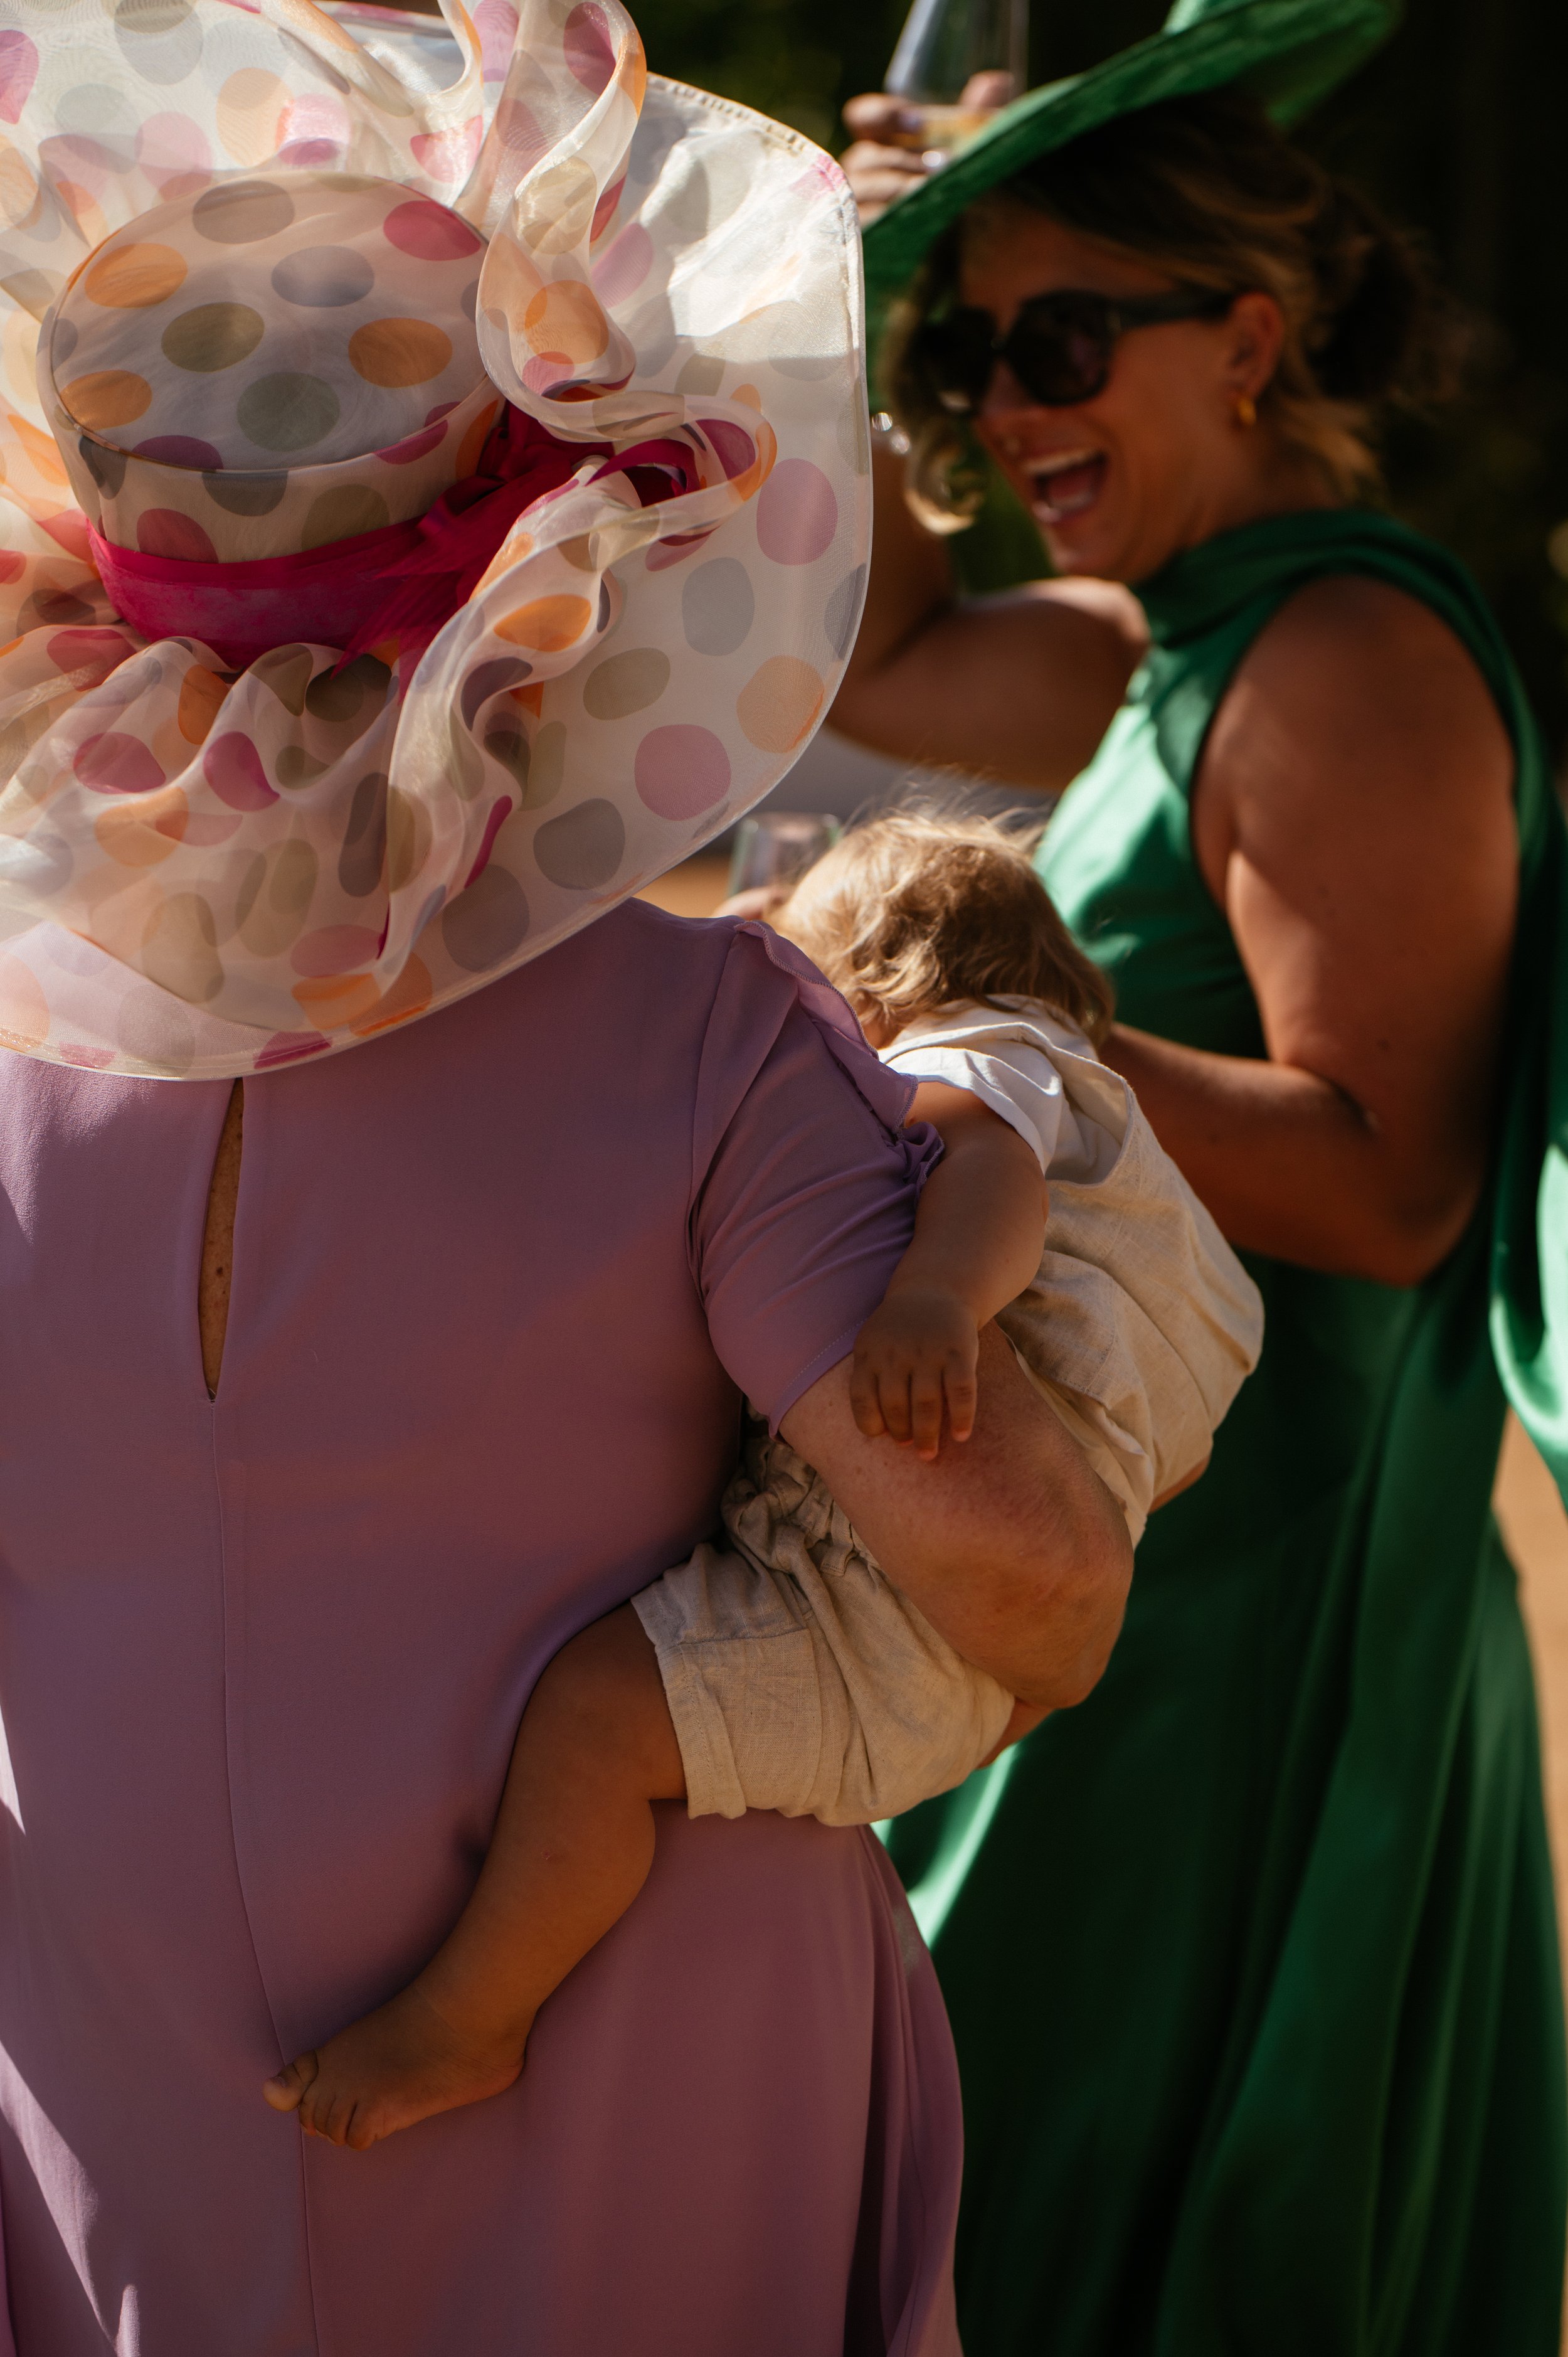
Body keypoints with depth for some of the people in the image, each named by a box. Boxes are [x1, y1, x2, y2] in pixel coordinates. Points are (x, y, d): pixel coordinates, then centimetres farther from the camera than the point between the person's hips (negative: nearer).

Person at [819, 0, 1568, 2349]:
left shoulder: (1351, 661, -18)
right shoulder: (1169, 647, 10)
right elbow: (859, 660, 24)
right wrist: (847, 330, 11)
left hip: (1250, 1599, -10)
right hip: (1148, 1549, 10)